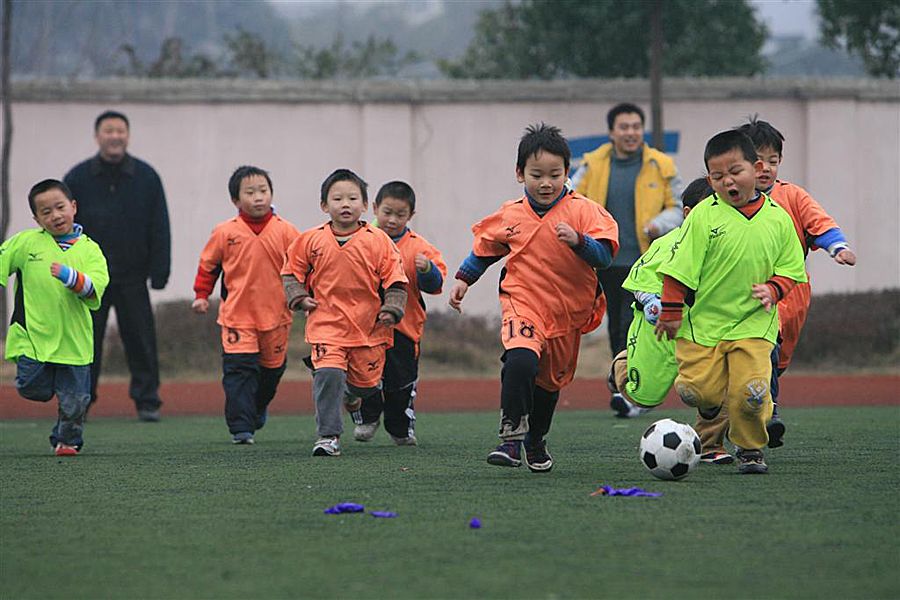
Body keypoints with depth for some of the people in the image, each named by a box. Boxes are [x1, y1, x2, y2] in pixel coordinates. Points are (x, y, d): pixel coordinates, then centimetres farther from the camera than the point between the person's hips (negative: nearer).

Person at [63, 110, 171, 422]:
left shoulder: (146, 177, 3)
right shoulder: (77, 178, 3)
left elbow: (159, 228, 5)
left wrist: (159, 270, -1)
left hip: (132, 276, 0)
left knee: (140, 339, 0)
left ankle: (147, 401, 7)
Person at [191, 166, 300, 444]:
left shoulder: (286, 232, -4)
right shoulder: (225, 233, -4)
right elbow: (208, 264, 9)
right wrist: (201, 295, 6)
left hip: (276, 314, 2)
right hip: (237, 314, -2)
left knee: (272, 367, 17)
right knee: (239, 370, -12)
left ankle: (259, 408, 44)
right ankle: (241, 427, -13)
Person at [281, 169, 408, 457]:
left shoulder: (378, 241, -4)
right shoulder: (311, 240, -1)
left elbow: (395, 280, 0)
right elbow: (291, 271, 13)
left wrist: (391, 309, -11)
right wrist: (299, 297, -1)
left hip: (369, 326, 1)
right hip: (327, 324, -1)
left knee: (365, 381, 12)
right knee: (328, 376, -18)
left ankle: (352, 396, 49)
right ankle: (328, 435, -10)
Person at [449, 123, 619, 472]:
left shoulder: (583, 211, -7)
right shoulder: (509, 217, 0)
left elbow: (604, 257, -15)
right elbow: (484, 248, 18)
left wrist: (578, 241, -32)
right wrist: (463, 279, 15)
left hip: (568, 312, 1)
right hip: (523, 303, -1)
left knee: (550, 382, 18)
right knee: (520, 361, -30)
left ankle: (536, 444, 43)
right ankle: (512, 438, -24)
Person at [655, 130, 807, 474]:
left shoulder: (777, 219, 2)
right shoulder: (705, 215, -6)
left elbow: (790, 269, 10)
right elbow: (680, 266, -3)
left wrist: (773, 289, -10)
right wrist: (671, 312, -4)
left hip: (753, 323, 1)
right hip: (703, 321, 0)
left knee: (750, 393, -14)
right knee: (698, 391, -5)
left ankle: (751, 449, 12)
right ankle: (712, 404, 33)